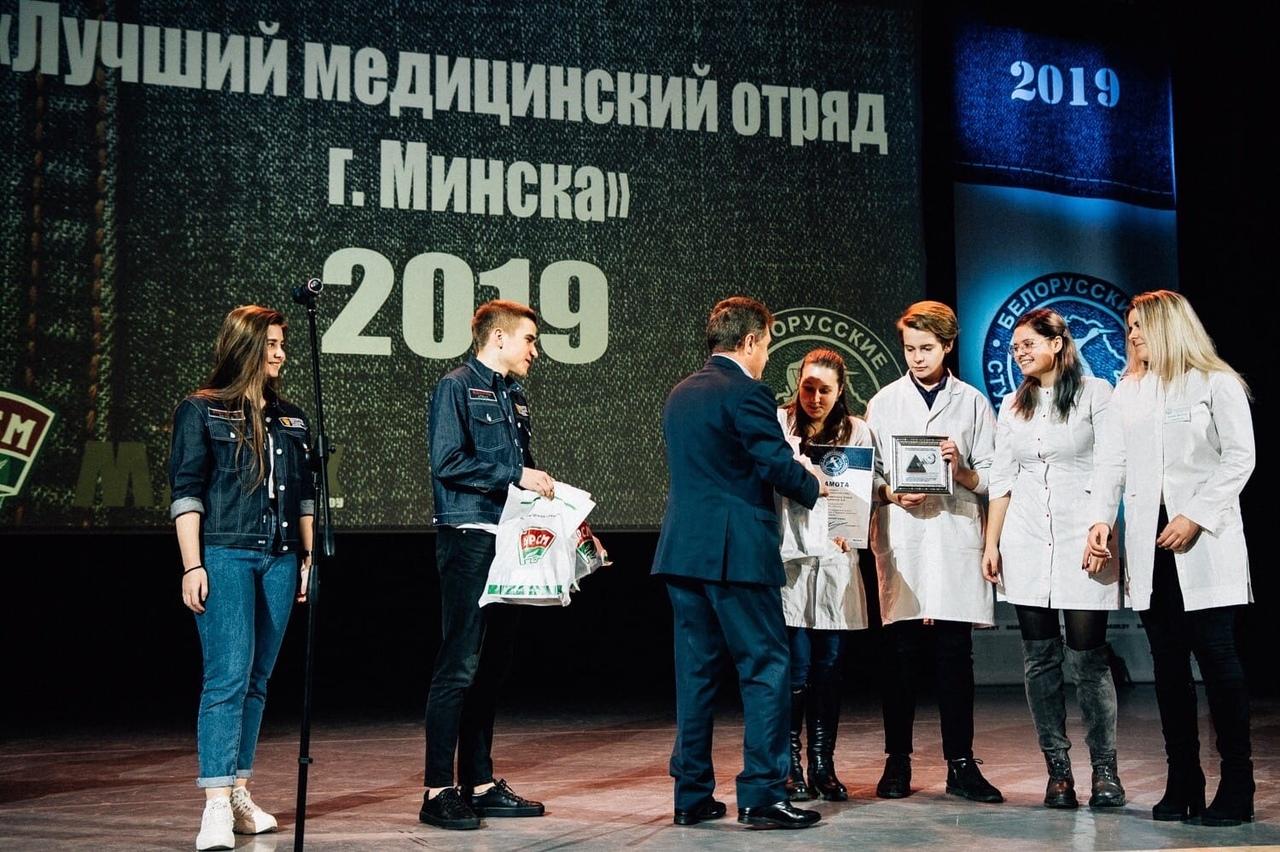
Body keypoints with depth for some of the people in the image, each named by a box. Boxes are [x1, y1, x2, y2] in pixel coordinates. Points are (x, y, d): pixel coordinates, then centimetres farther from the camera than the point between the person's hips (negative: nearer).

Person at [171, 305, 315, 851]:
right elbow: (186, 493, -4)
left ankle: (240, 792, 16)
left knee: (257, 679, 8)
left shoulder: (290, 418, 16)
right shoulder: (201, 411, 1)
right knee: (227, 676, -14)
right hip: (225, 556, -5)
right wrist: (193, 566, -10)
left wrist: (308, 557, 12)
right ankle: (216, 806, -15)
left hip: (280, 561, 6)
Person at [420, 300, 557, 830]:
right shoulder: (457, 388, -6)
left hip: (510, 543, 9)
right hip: (469, 540, -9)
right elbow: (448, 463, -17)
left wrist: (541, 484, 7)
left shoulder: (513, 398, 20)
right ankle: (437, 791, -4)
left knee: (492, 665, 10)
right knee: (460, 664, -9)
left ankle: (480, 784, 17)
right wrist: (516, 476, -16)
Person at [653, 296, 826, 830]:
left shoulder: (680, 395, 15)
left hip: (682, 548, 8)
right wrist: (814, 487, 6)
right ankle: (762, 795, 0)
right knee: (766, 669, 0)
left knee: (696, 671, 11)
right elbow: (778, 466, -15)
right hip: (736, 552, -8)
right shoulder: (746, 393, -10)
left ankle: (692, 796, 15)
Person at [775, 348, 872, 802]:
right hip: (790, 557, -3)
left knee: (829, 667, 6)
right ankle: (789, 767, 7)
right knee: (797, 669, -5)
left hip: (836, 559, 3)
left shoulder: (857, 432, 10)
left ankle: (823, 767, 15)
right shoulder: (778, 424, 2)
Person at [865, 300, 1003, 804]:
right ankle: (897, 762, 9)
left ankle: (960, 764, 8)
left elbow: (992, 479, 9)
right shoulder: (883, 403, 11)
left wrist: (961, 471, -10)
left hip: (955, 540, 0)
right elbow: (869, 474, 10)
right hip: (900, 541, 0)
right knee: (900, 655, 1)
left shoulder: (973, 404, 11)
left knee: (955, 656, 1)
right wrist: (892, 493, -9)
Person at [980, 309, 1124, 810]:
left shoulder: (1095, 393, 2)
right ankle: (1058, 770, 9)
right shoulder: (1012, 406, 14)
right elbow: (1001, 480, 14)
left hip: (1081, 537, -4)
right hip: (1026, 541, 4)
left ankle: (1104, 771, 4)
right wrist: (991, 544, 8)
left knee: (1088, 657, -5)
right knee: (1040, 658, 3)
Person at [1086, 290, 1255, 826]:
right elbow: (1111, 461, 8)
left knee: (1217, 659, -4)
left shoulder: (1217, 384, 0)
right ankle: (1183, 785, 11)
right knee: (1168, 665, 6)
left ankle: (1237, 788, 3)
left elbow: (1239, 457, -5)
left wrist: (1196, 517, -14)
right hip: (1149, 543, 5)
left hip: (1205, 542, -5)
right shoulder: (1127, 391, 15)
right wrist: (1101, 520, -6)